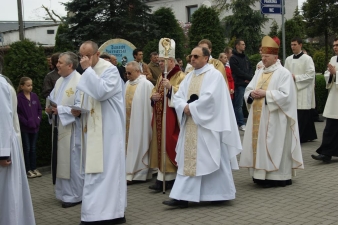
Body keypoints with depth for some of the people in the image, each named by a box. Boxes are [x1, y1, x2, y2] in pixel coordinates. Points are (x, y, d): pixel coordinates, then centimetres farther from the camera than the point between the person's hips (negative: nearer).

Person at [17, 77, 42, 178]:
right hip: (24, 128, -4)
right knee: (26, 149, 3)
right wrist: (26, 122, -16)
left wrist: (38, 119, -4)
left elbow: (39, 109, 10)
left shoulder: (34, 96, 3)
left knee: (33, 148, 11)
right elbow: (17, 113, -12)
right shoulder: (19, 98, -11)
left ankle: (34, 168, 19)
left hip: (35, 127, 4)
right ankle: (28, 170, 10)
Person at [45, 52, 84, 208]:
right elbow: (52, 100, 18)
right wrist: (50, 108, -3)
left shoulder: (79, 82, -15)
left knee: (72, 161, -1)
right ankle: (66, 193, 23)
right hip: (60, 127, 8)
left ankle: (74, 195, 9)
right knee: (62, 160, 13)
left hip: (72, 128, -8)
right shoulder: (59, 81, 13)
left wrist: (60, 109, -20)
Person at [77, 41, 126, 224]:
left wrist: (88, 69, -20)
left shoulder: (110, 70, -10)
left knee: (104, 170, -9)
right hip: (92, 129, 9)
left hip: (107, 130, -9)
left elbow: (102, 92, -26)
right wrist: (78, 108, 3)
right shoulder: (89, 72, 15)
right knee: (96, 170, 11)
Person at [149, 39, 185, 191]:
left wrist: (170, 87, -32)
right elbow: (154, 91, 24)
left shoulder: (180, 76, -9)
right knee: (160, 144, 8)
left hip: (171, 117, -9)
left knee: (168, 144, -9)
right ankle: (166, 177, 16)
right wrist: (153, 96, 1)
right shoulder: (161, 77, 18)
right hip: (160, 116, 9)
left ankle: (163, 179, -7)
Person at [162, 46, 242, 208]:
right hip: (190, 126, 7)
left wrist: (191, 108, -15)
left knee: (211, 160, -2)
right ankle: (183, 196, 9)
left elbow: (209, 97, -20)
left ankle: (220, 193, 9)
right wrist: (185, 107, -13)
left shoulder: (214, 75, -7)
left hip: (207, 125, -7)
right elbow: (178, 97, 8)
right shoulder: (189, 76, 15)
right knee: (188, 160, 6)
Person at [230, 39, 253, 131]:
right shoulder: (233, 58, -4)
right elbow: (238, 72, -11)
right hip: (239, 84, -7)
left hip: (248, 83, 7)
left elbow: (250, 68, 16)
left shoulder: (245, 57, 19)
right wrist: (250, 77, -7)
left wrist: (250, 77, -4)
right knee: (239, 105, -4)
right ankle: (241, 124, 0)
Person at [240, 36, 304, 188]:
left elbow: (285, 96, -16)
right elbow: (247, 91, 13)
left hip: (274, 120, -7)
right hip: (258, 118, 7)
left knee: (273, 147, -5)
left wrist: (265, 93, -19)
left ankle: (276, 177, 1)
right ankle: (261, 175, 13)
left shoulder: (283, 73, -6)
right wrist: (252, 94, -10)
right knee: (259, 145, 7)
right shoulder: (259, 73, 15)